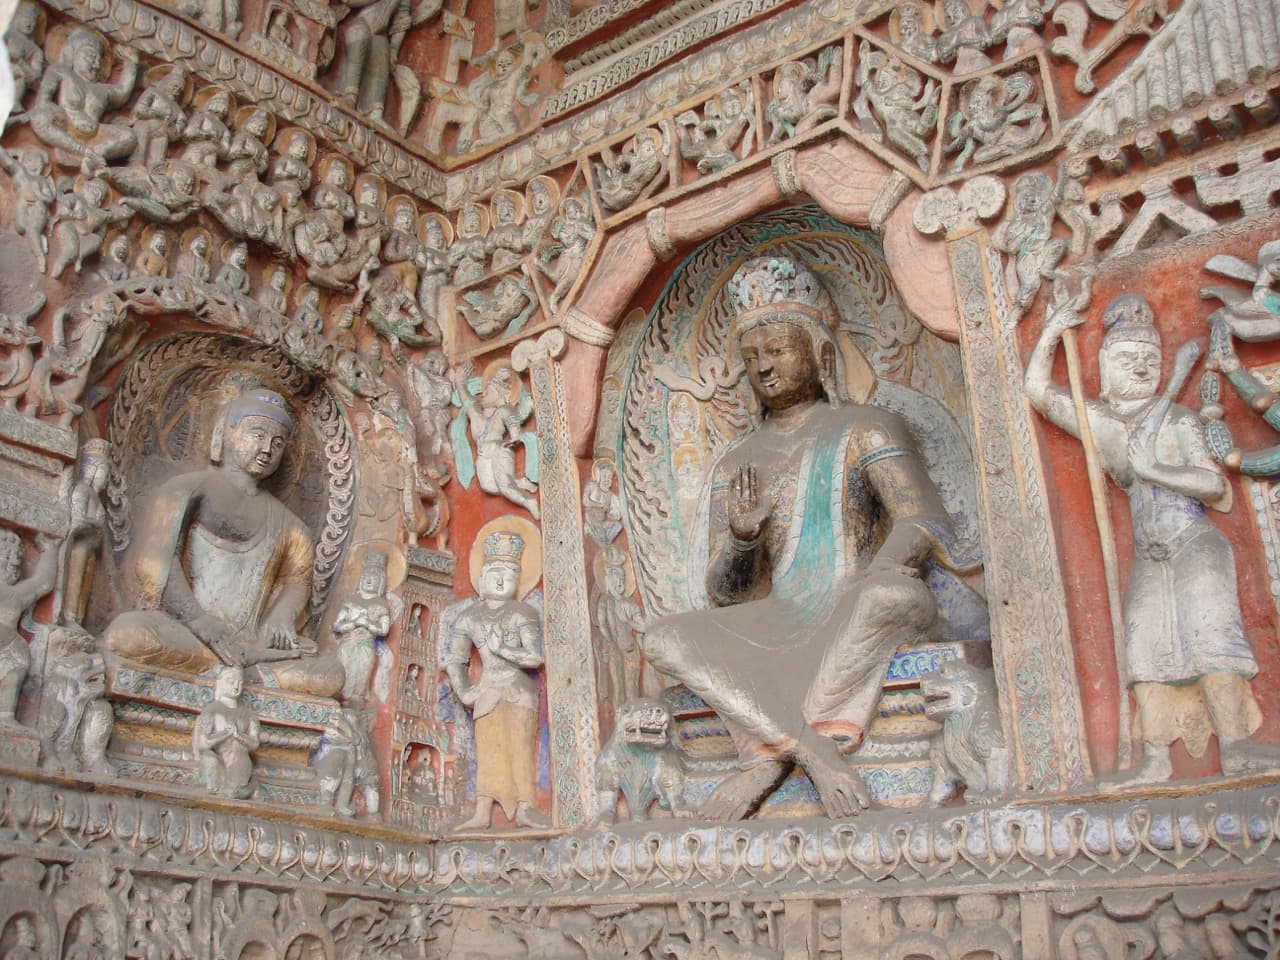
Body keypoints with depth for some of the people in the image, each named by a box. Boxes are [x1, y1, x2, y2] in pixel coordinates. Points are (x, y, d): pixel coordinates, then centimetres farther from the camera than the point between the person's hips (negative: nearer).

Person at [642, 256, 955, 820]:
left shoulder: (865, 430, 8)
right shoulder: (735, 466, 18)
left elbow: (922, 521, -7)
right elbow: (724, 595, 11)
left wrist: (876, 578, -28)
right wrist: (740, 538, -12)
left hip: (857, 636, -3)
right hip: (777, 633, 3)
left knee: (892, 594, -37)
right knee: (662, 640, -21)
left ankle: (769, 751, -26)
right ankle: (811, 748, -31)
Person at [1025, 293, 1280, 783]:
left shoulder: (1177, 420, 1)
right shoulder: (1097, 421, 12)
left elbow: (1215, 486, -7)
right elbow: (1037, 389, 11)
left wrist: (1152, 469, -16)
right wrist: (1050, 334, 2)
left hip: (1195, 544, -4)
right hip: (1148, 557, 4)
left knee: (1209, 633, -18)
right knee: (1145, 647, -5)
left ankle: (1235, 745, -24)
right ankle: (1155, 759, -7)